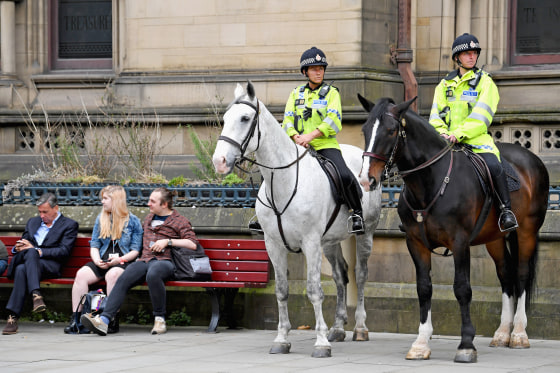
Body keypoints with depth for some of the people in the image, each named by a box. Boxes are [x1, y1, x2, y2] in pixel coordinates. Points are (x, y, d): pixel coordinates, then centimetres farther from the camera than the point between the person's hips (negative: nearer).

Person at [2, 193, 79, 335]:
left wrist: (38, 251, -12)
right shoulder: (33, 222, 29)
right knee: (30, 252, -35)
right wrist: (17, 248, 0)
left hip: (49, 266, -4)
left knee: (22, 269, -37)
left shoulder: (69, 225, 10)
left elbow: (64, 251, -3)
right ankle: (36, 294, -50)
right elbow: (23, 243, 27)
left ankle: (12, 317, -45)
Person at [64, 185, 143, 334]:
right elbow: (94, 245, 16)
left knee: (112, 274, -39)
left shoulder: (133, 221, 6)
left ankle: (112, 320, -35)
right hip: (102, 263, 4)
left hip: (123, 262, -4)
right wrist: (97, 260, -5)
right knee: (81, 274, -26)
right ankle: (76, 319, -30)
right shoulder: (101, 219, 20)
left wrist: (119, 259, -16)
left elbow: (136, 250, 1)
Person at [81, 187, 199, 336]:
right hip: (144, 260, 5)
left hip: (165, 261, -5)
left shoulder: (179, 221, 9)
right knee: (122, 280, -25)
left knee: (153, 274, -42)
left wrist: (168, 241, -8)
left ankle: (160, 319, -27)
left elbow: (193, 244, -3)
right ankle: (104, 320, -39)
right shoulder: (148, 218, 29)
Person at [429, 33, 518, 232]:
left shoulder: (485, 82, 4)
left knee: (493, 165, -30)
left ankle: (506, 210, -19)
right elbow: (436, 113, 12)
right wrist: (442, 133, -10)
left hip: (476, 138, -4)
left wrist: (459, 134, -21)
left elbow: (481, 117, -8)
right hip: (447, 140, 4)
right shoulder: (445, 84, 17)